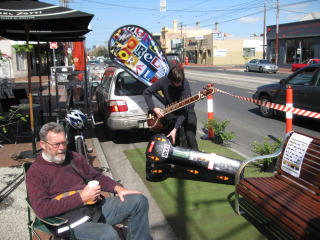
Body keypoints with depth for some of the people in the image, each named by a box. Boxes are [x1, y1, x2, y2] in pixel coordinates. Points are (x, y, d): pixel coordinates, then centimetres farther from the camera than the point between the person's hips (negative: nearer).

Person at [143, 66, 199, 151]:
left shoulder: (185, 84, -26)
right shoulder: (164, 81, -18)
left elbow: (184, 110, -30)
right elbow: (146, 93, -5)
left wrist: (175, 129, -36)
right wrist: (154, 108, -16)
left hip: (186, 110, -2)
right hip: (171, 110, 2)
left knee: (190, 136, -14)